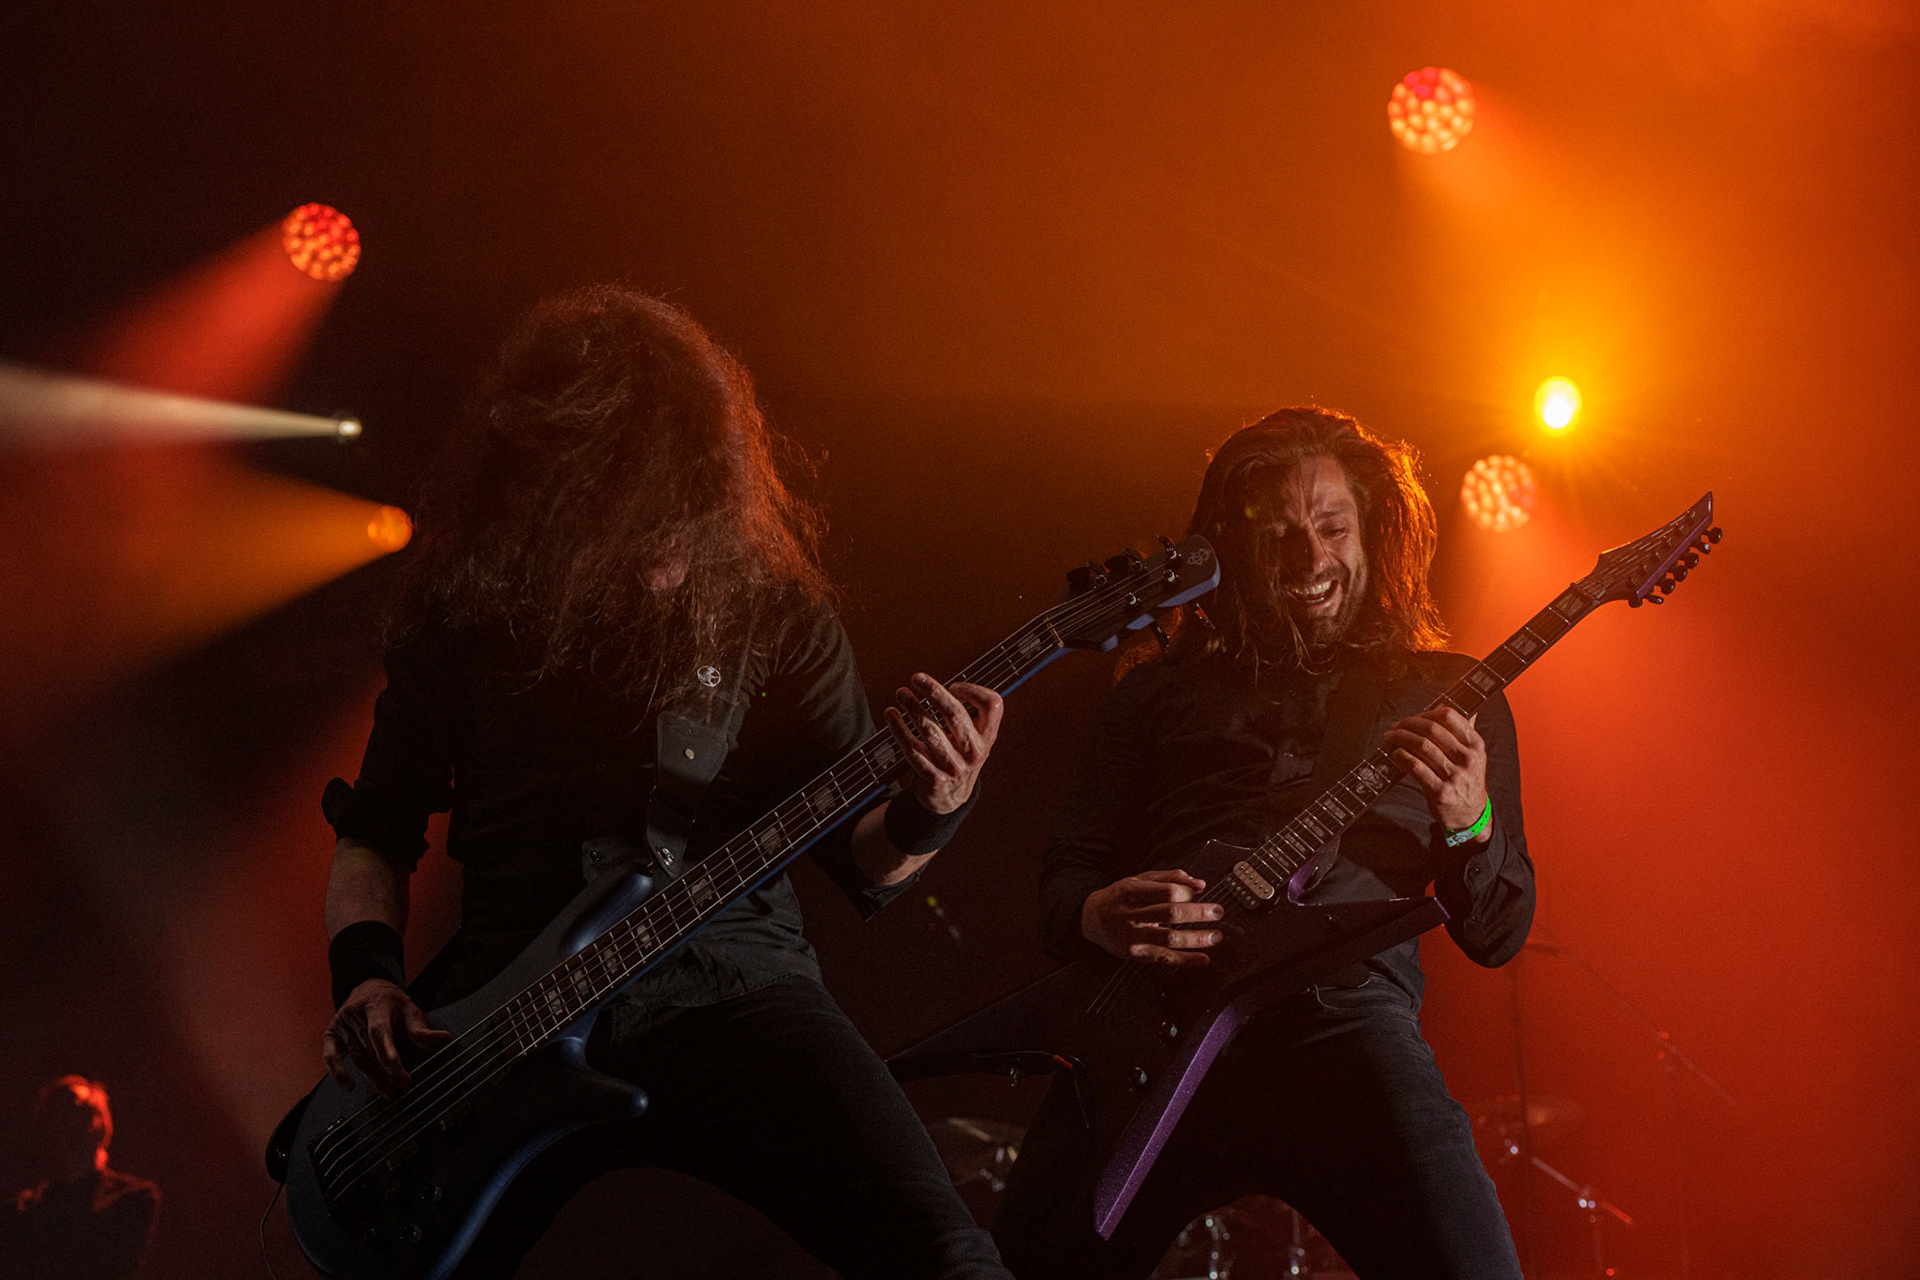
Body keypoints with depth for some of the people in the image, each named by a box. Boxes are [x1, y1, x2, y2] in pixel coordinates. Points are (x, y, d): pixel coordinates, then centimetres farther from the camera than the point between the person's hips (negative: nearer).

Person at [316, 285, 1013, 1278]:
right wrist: (365, 973, -1)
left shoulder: (771, 607, 5)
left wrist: (928, 814, -15)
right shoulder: (459, 608, 8)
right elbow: (374, 832, 18)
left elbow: (861, 866, 7)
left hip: (725, 982, -2)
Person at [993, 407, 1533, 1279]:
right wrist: (1102, 915, -6)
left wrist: (1468, 825, -4)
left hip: (1342, 1011, -1)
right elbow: (1062, 883, 19)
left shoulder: (1447, 695, 22)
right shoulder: (1161, 693, 23)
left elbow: (1498, 936, 18)